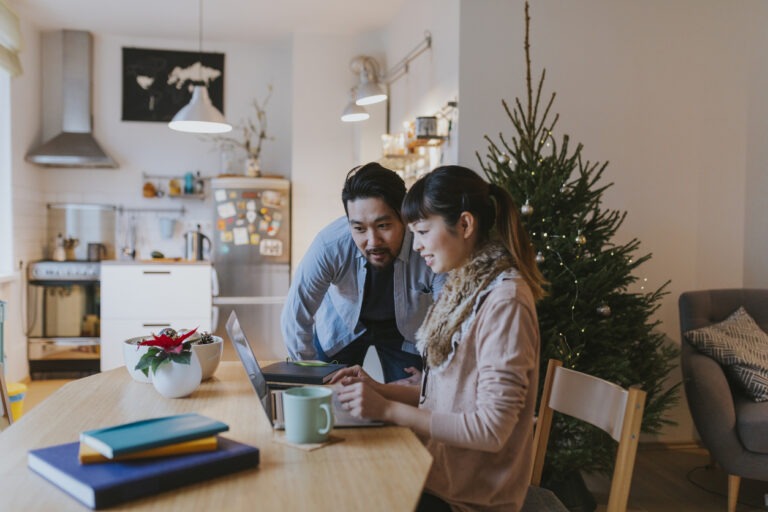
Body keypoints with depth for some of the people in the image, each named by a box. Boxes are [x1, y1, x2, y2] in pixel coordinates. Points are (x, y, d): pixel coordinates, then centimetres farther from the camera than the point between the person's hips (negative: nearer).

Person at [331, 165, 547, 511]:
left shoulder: (504, 301, -22)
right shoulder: (464, 285, 5)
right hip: (440, 463, 7)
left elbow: (491, 428, -24)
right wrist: (380, 390, -2)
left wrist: (389, 410, -21)